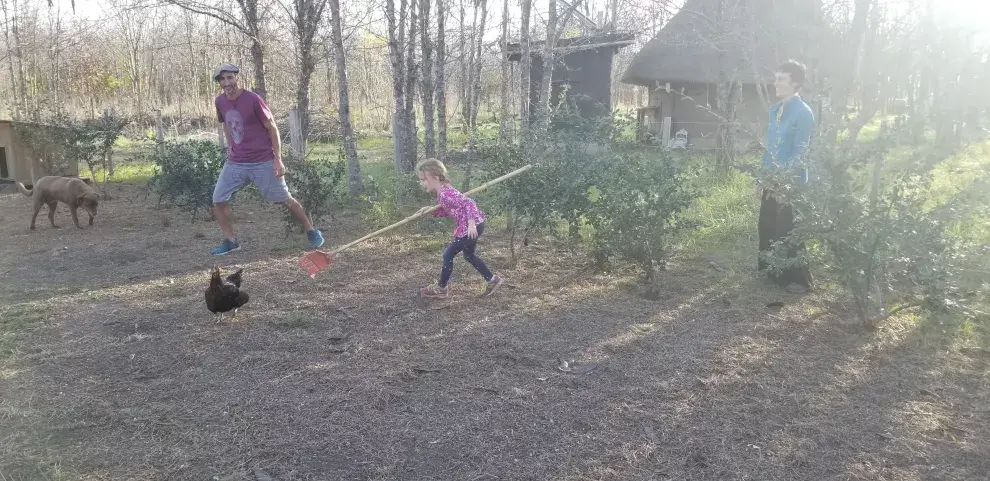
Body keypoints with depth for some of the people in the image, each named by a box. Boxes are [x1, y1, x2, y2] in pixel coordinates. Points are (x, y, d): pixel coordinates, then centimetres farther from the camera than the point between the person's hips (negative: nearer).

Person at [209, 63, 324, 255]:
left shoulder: (253, 100, -14)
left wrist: (278, 159, -14)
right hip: (235, 163, 5)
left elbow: (272, 128, -9)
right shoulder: (220, 101, 3)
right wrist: (231, 148, 14)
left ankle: (312, 231, 18)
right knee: (218, 200, -1)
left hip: (263, 162, -5)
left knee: (285, 199, 1)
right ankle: (230, 241, 13)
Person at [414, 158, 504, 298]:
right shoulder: (442, 192, 8)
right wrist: (431, 210, 5)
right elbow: (448, 210, 18)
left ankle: (441, 289, 11)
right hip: (470, 227, 11)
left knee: (448, 254, -2)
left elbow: (468, 203, -27)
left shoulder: (445, 194, -23)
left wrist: (471, 224, -31)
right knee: (469, 255, 25)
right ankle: (492, 280, 34)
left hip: (473, 227, -11)